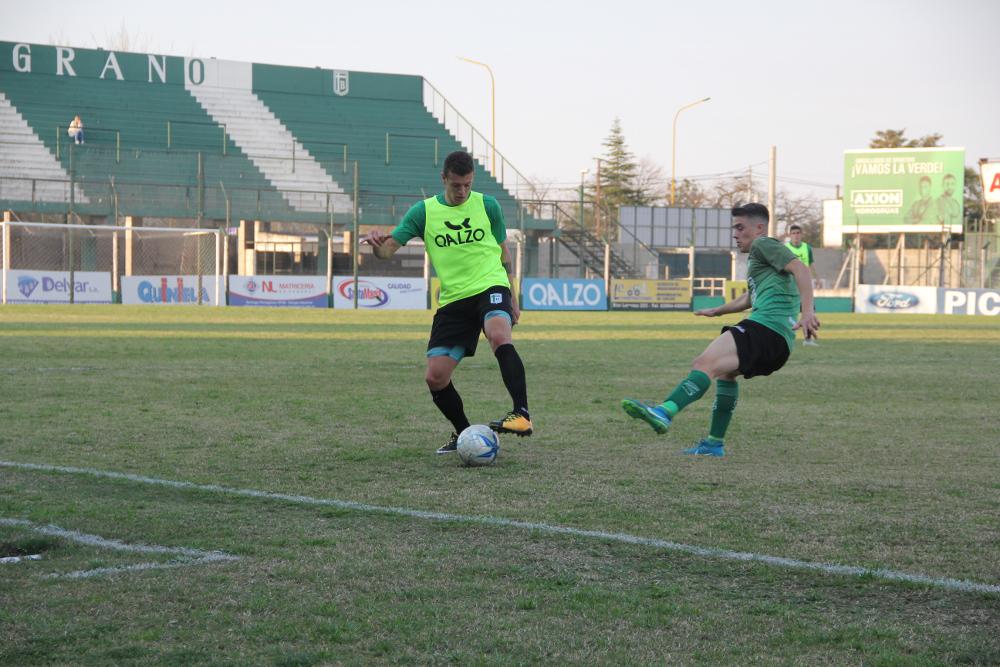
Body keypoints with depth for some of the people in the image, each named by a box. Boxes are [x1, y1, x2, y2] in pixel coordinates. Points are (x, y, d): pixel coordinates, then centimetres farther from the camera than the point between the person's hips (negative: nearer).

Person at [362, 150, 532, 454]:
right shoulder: (424, 211, 6)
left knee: (499, 336, -36)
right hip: (453, 299, 3)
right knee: (435, 377, -4)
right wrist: (377, 243, -24)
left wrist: (512, 298, 15)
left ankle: (522, 414, -39)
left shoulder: (487, 205, 6)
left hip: (490, 286, -3)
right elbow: (388, 249, 0)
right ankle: (463, 432, 19)